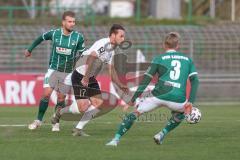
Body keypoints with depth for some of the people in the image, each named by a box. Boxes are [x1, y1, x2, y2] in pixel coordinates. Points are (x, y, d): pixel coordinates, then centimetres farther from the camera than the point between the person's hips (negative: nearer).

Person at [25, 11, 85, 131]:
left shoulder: (78, 37, -8)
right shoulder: (54, 34, -8)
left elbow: (82, 53, 2)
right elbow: (41, 38, 12)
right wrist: (29, 49, 21)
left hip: (68, 72, 0)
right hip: (53, 69, 0)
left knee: (61, 98, 0)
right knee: (46, 94, -11)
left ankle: (56, 123, 15)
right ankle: (38, 120, 3)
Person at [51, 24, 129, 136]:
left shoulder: (111, 51, 11)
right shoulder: (103, 43, -20)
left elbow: (111, 71, 18)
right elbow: (91, 58, -32)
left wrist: (120, 85, 9)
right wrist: (86, 78, -37)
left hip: (91, 78, 10)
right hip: (80, 76, -10)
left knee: (99, 103, -3)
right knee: (83, 107, -16)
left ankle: (78, 129, 4)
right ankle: (60, 113, 13)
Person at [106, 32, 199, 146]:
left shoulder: (159, 59, 15)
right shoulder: (187, 59, 21)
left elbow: (146, 80, 7)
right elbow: (194, 80, 8)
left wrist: (134, 99, 9)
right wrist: (190, 102, 3)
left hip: (159, 95, -1)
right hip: (178, 100, 1)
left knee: (135, 113, 9)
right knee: (181, 113, 35)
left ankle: (116, 139, -7)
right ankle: (162, 134, 18)